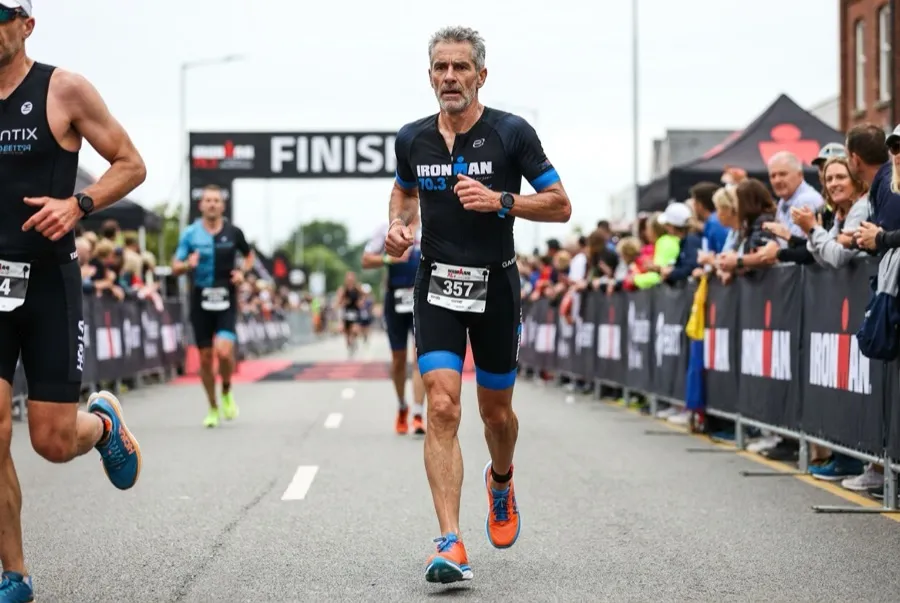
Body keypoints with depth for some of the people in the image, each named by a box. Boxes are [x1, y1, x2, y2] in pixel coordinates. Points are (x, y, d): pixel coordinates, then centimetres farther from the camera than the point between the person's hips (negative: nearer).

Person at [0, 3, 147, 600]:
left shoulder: (64, 90, -3)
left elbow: (131, 165, 0)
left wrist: (78, 204, -16)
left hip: (49, 281, -3)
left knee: (54, 442, -1)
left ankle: (104, 420, 36)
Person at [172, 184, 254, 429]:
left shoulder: (233, 232, 1)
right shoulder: (190, 233, 0)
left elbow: (249, 256, 17)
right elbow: (175, 268, 2)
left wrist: (243, 271, -3)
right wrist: (188, 265, -20)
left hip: (226, 301, -1)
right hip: (201, 300, 1)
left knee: (224, 351, -19)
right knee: (205, 357, 5)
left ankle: (227, 392, 9)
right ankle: (213, 408, 21)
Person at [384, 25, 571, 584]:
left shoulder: (512, 133, -8)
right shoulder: (412, 139, 1)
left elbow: (561, 205, -5)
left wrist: (501, 201, -20)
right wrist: (399, 225, 1)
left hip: (496, 286, -1)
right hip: (437, 285, 1)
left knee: (496, 410, 12)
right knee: (442, 406, -15)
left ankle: (501, 481, 48)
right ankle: (451, 544, -17)